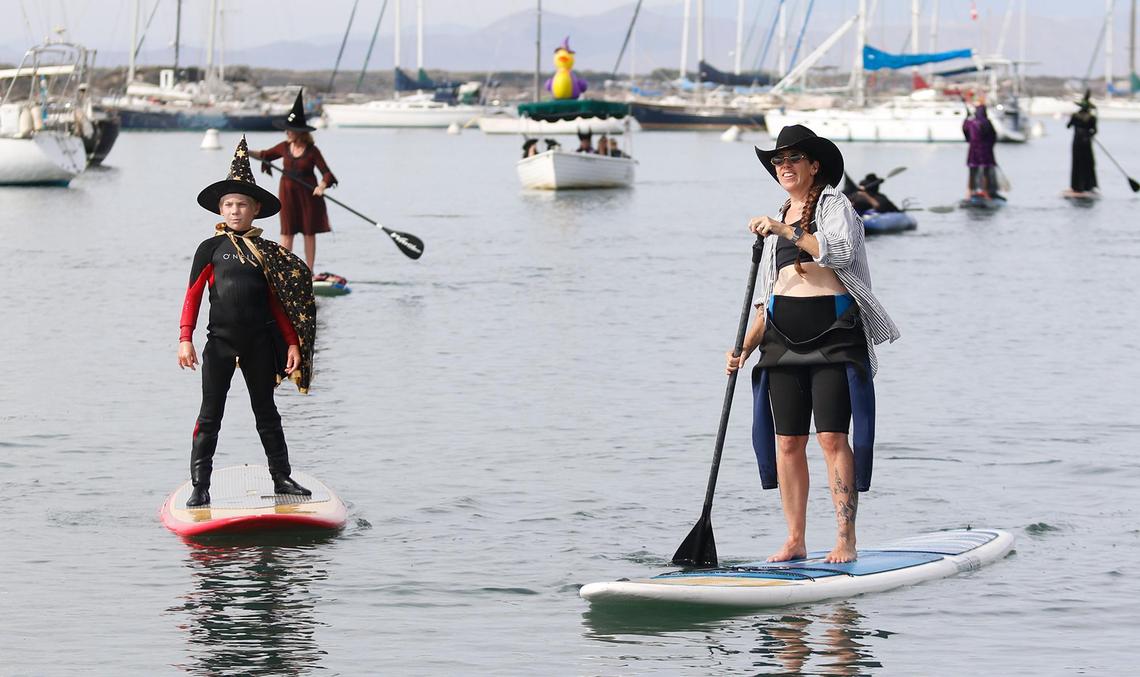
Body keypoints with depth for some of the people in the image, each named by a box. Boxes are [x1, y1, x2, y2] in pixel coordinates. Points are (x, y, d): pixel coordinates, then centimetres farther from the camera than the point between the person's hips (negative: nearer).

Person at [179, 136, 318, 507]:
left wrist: (293, 343, 4)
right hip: (220, 341, -2)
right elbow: (193, 295, -1)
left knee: (266, 413, 12)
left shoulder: (267, 252, 7)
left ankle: (282, 477, 21)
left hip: (259, 341, 2)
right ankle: (200, 486, 1)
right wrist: (185, 339, -10)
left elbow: (278, 302, 10)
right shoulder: (211, 249, 0)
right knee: (210, 416, -1)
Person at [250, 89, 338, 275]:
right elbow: (265, 155, 16)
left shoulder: (312, 151, -10)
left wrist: (322, 186, -30)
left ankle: (309, 272, 13)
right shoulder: (284, 147, 1)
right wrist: (248, 153, 0)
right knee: (287, 231, 1)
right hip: (288, 192, 3)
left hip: (308, 193, -3)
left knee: (309, 232, 6)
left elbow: (326, 172, -11)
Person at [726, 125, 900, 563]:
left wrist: (785, 231, -22)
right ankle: (794, 541, 8)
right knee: (787, 441, 2)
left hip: (833, 330, -6)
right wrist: (745, 347, 10)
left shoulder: (834, 205, 2)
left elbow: (840, 250, -20)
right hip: (784, 337, 6)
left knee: (832, 437, -11)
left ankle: (846, 539, -9)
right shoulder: (777, 222, 20)